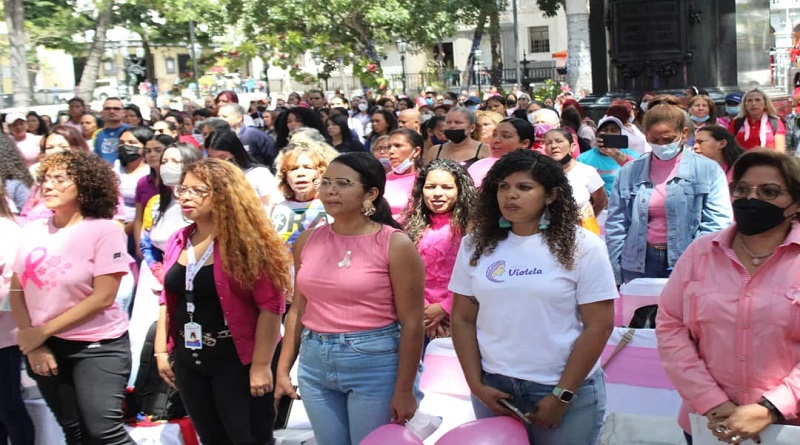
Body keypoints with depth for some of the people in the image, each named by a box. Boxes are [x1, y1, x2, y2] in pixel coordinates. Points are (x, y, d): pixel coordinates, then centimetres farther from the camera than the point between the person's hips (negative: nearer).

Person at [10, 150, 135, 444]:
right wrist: (33, 343, -5)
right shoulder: (32, 230, 4)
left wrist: (44, 331, -14)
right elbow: (17, 290, 6)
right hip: (44, 347, 5)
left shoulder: (104, 230, -11)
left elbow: (103, 297, -16)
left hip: (97, 346, -5)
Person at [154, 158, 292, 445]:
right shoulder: (178, 242, 7)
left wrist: (260, 365, -20)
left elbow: (270, 306, -18)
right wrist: (161, 350, 9)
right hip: (188, 359, 7)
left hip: (235, 359, -7)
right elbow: (168, 300, 14)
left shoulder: (246, 241, -15)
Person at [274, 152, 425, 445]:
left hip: (375, 364, -5)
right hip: (314, 364, 5)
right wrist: (283, 368, 9)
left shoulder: (395, 245, -11)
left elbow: (411, 323, -10)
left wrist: (404, 391, -11)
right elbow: (298, 310, 11)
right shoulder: (307, 241, 4)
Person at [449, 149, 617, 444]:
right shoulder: (475, 246, 3)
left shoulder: (582, 247, -7)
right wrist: (476, 384, -4)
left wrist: (562, 395, -11)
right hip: (493, 387, 3)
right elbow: (463, 319, 5)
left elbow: (598, 326, -8)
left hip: (565, 391, -3)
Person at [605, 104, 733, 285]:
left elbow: (717, 223, -5)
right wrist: (615, 276, 3)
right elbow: (616, 225, 8)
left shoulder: (708, 170, 1)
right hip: (640, 264, 2)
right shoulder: (629, 172, 8)